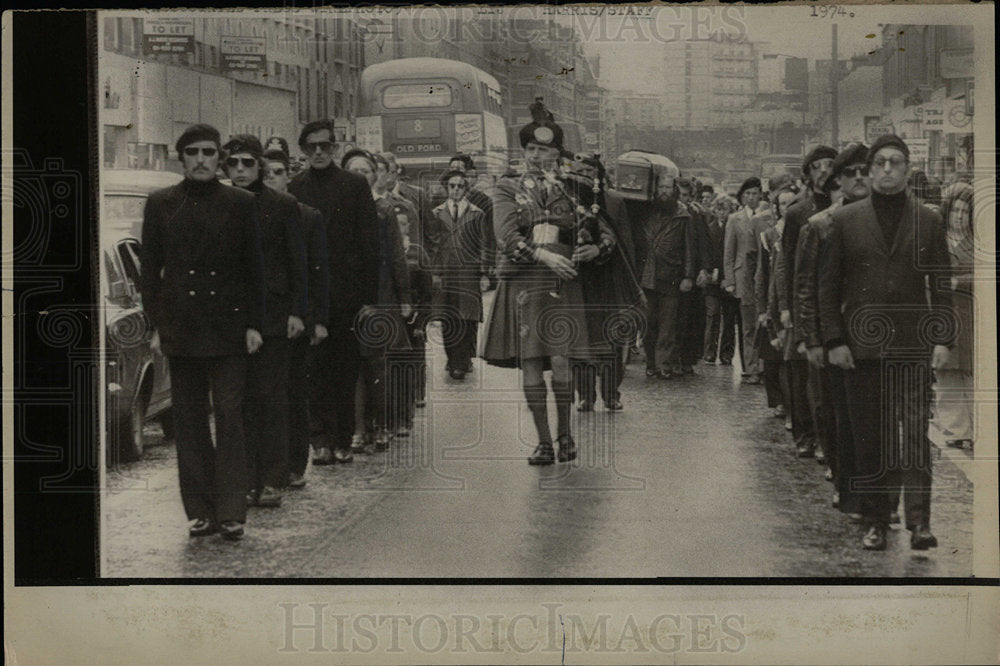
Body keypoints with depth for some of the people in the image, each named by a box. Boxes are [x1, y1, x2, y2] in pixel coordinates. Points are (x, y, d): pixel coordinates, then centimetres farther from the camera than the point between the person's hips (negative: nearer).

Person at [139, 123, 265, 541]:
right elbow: (150, 268, 8)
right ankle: (200, 511, 12)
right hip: (181, 327, 2)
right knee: (189, 422, 5)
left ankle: (231, 513, 1)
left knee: (229, 418, -3)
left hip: (228, 326, -1)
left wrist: (254, 323, 0)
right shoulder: (160, 204, 7)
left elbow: (254, 267, 6)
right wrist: (156, 325, 2)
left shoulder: (240, 203, 5)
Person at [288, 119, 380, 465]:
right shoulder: (295, 188, 7)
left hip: (346, 291, -1)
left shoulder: (355, 185, 4)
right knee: (316, 369, -1)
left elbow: (369, 242, 1)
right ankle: (325, 439, 4)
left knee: (345, 371, 4)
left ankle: (342, 441, 12)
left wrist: (368, 296, -5)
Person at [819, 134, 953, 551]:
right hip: (862, 345, 1)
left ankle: (919, 522, -8)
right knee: (869, 438, 3)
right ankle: (875, 523, 11)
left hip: (913, 345, 0)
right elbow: (828, 284, 7)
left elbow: (941, 283, 8)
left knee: (915, 434, -8)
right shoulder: (845, 221, 8)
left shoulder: (928, 221, 9)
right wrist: (834, 340, 0)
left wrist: (943, 338, -1)